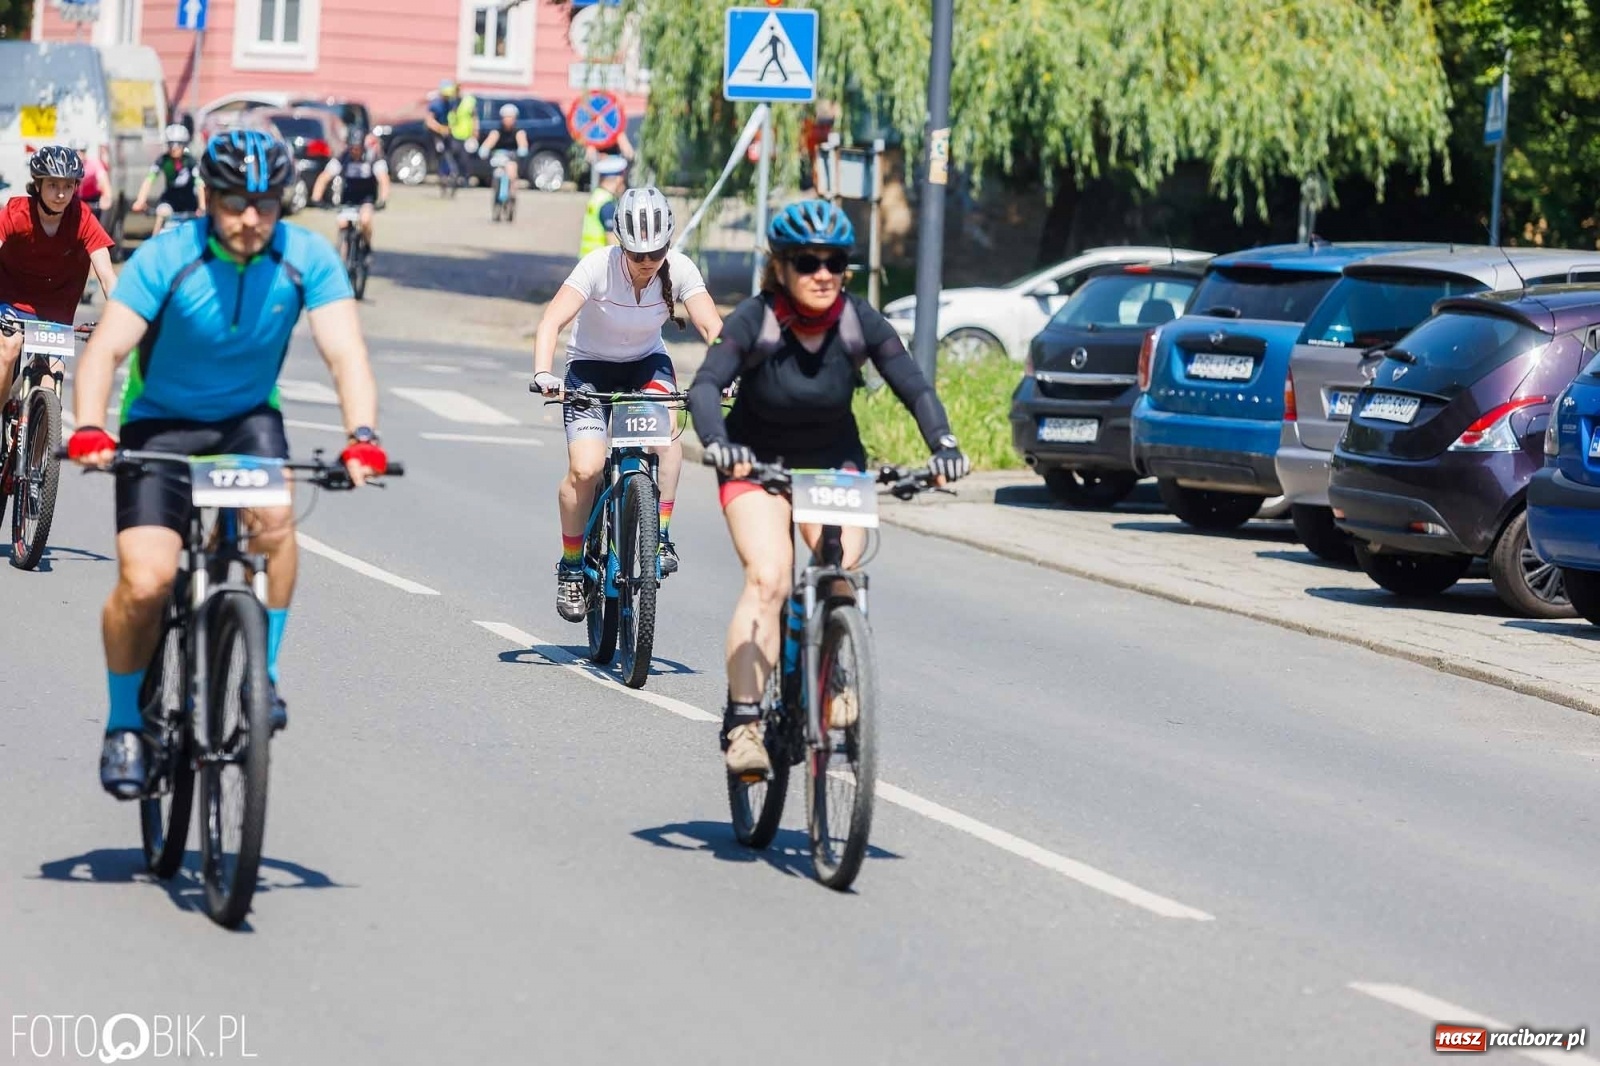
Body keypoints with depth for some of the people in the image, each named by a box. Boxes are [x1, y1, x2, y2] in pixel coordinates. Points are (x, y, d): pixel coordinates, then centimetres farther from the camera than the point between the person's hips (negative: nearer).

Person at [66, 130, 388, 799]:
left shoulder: (307, 259, -15)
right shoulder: (165, 259, -21)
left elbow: (344, 351, -24)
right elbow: (106, 349, -28)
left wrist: (362, 436, -43)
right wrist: (88, 431, -47)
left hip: (248, 417, 2)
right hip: (160, 422, -1)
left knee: (275, 517, -31)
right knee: (145, 581, -19)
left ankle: (263, 671, -11)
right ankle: (123, 724, 5)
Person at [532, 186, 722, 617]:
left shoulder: (679, 270, -19)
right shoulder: (598, 266, -25)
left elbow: (712, 327, -27)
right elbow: (552, 322, -33)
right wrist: (542, 373, -50)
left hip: (647, 363, 2)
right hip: (590, 367, -2)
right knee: (585, 469, -19)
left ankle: (661, 535, -18)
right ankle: (571, 567, 2)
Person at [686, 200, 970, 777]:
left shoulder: (860, 322, -16)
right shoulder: (754, 321, -23)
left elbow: (914, 387, -18)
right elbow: (706, 386, -34)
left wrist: (943, 444, -36)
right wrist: (717, 444, -53)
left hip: (834, 461, 3)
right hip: (757, 464, -2)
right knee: (768, 578, -23)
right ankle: (742, 722, -22)